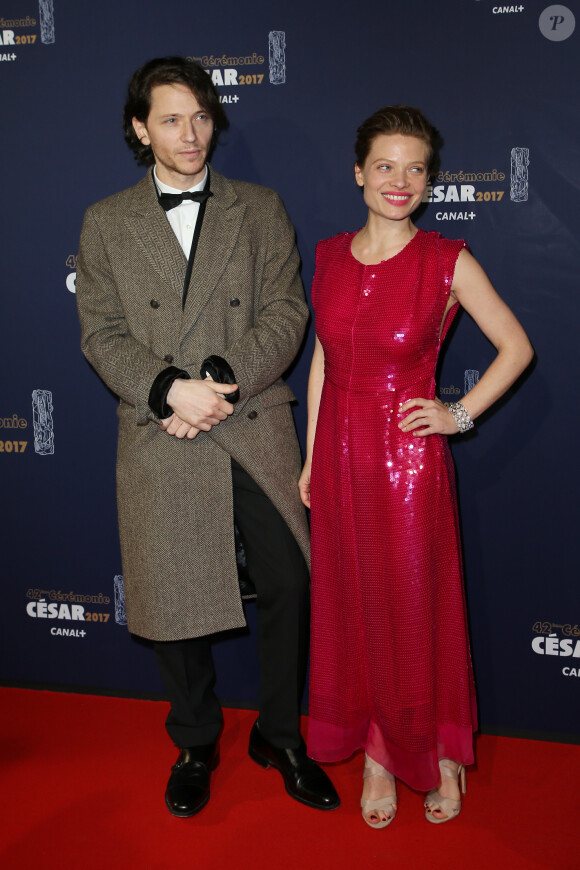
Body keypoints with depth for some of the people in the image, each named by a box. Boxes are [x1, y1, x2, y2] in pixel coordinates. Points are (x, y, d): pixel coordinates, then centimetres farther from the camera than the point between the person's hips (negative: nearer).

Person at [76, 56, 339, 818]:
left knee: (288, 584, 3)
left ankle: (279, 735, 26)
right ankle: (196, 743, 31)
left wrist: (223, 381, -16)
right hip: (159, 439, 0)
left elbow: (286, 313, -1)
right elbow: (102, 333, 0)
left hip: (257, 430, 0)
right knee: (173, 597, 9)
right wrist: (170, 389, -16)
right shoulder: (106, 223, 8)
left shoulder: (261, 210, 8)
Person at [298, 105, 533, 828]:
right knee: (353, 611, 13)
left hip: (409, 462, -4)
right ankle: (376, 752, 31)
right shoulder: (330, 256, 4)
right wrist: (311, 458, 10)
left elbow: (516, 347, 0)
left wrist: (459, 414, -6)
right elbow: (323, 359, 10)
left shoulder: (448, 262, -8)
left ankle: (435, 753, 30)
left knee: (416, 611, 7)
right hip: (340, 456, 4)